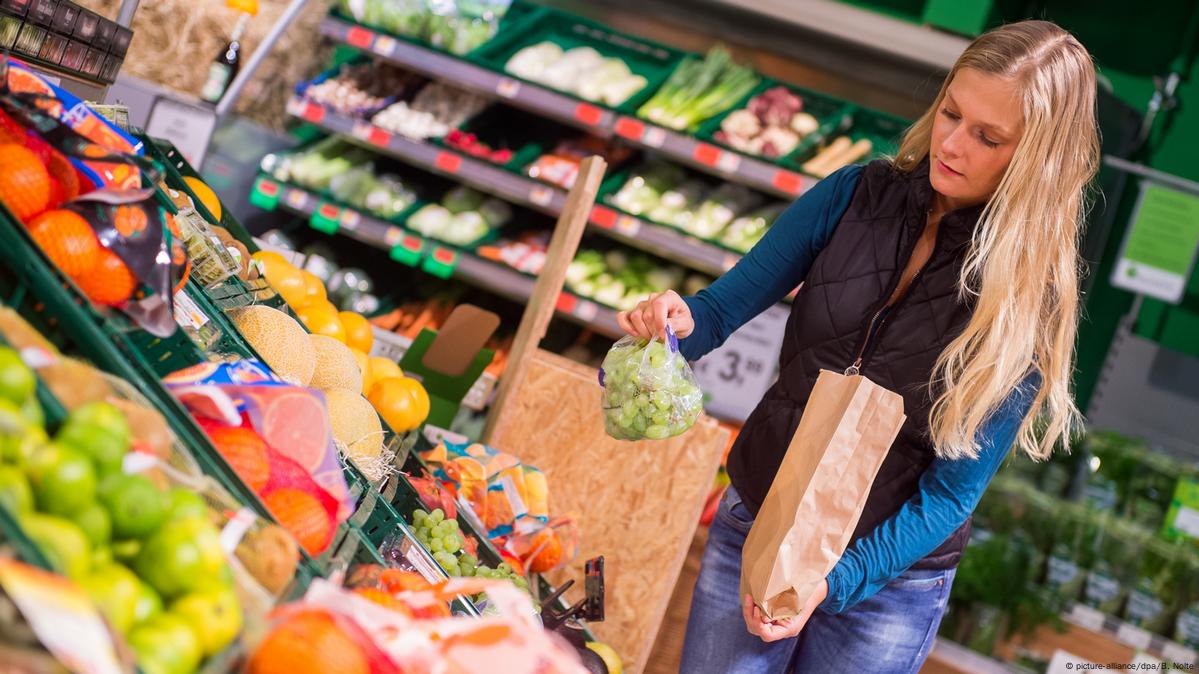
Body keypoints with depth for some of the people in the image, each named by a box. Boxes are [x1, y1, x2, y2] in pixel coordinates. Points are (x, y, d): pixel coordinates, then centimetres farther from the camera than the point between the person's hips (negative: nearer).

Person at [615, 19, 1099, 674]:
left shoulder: (1031, 306, -16)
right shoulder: (859, 194, -8)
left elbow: (952, 491, -14)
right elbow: (725, 307, -3)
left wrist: (834, 581, -23)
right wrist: (680, 321, -26)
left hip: (887, 580, -2)